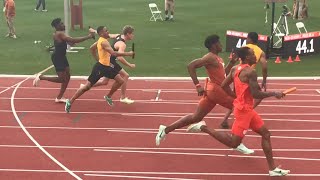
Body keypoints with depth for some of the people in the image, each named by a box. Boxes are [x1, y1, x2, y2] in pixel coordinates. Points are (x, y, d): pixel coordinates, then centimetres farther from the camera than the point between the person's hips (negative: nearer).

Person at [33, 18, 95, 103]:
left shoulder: (60, 33, 10)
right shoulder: (59, 34, -22)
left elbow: (71, 42, 8)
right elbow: (73, 40, -29)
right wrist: (88, 37, -27)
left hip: (62, 57, 10)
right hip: (57, 58, -10)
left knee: (67, 77, 11)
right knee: (61, 79, -5)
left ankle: (59, 97, 21)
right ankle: (40, 77, 8)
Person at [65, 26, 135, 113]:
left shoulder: (101, 40, 11)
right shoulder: (104, 42, -20)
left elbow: (92, 48, 27)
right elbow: (114, 53, -31)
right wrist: (128, 53, -25)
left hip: (106, 66, 10)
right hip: (100, 67, -10)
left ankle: (108, 97, 20)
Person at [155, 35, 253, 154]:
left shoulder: (216, 58, 15)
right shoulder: (210, 57, -14)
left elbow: (223, 73, 26)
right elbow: (191, 66, -22)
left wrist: (232, 62, 14)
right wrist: (198, 86, -24)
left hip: (212, 90, 10)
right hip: (216, 90, -10)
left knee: (196, 117, 9)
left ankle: (166, 130, 9)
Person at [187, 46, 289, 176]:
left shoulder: (235, 69, 7)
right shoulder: (250, 72, -19)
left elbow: (224, 86, 11)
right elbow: (255, 94, -23)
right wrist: (274, 94, -11)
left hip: (247, 109, 10)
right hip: (244, 110, -10)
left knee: (265, 133, 12)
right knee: (233, 143, -6)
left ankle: (272, 168, 15)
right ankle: (204, 128, -2)